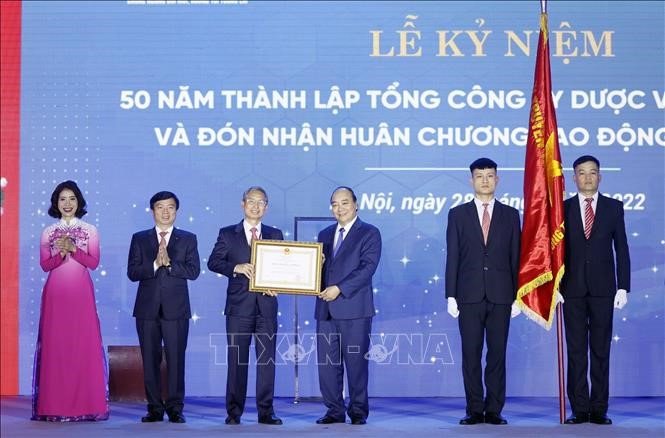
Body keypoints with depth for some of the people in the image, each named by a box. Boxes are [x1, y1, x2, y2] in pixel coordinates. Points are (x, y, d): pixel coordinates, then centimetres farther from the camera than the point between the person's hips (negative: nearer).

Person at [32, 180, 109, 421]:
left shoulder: (90, 230, 8)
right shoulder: (48, 232, 11)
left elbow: (93, 263, 0)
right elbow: (45, 265, 3)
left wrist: (73, 249, -14)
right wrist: (62, 253, -15)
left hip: (81, 293, -1)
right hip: (56, 293, 1)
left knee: (84, 345, -5)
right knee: (54, 345, -3)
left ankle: (85, 404, -2)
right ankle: (55, 405, -1)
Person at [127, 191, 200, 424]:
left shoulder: (188, 239, 9)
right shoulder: (139, 239, 11)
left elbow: (193, 271, -3)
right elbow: (132, 272, 0)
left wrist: (169, 263, -13)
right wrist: (155, 264, -14)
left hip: (176, 308, -1)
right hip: (147, 308, 1)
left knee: (176, 359, -3)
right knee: (150, 360, 2)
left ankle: (175, 408, 3)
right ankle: (155, 408, 8)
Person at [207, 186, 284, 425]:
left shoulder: (275, 235, 12)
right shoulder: (228, 234, 7)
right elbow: (213, 262, 0)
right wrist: (236, 267, -16)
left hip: (266, 305, 2)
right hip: (239, 305, -2)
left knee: (267, 359, 2)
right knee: (237, 360, 1)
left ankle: (266, 412, 6)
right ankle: (234, 412, 6)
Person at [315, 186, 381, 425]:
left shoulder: (369, 233, 1)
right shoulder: (325, 235, 19)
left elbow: (367, 267, -11)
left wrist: (339, 288, -17)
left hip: (354, 307, -5)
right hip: (326, 308, 5)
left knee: (355, 361, -2)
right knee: (327, 362, 3)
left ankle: (358, 410, 7)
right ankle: (335, 410, 11)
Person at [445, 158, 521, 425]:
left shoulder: (510, 215, 9)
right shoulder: (458, 214, 8)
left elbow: (515, 257, 7)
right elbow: (452, 258, 4)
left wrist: (517, 296, 2)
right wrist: (451, 295, -2)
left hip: (500, 296, 0)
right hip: (470, 295, 0)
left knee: (497, 353, 1)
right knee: (471, 354, 0)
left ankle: (494, 411, 6)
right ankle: (475, 410, 6)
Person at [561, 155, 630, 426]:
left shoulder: (614, 208, 6)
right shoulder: (563, 208, 6)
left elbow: (621, 248, 5)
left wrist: (623, 287, -2)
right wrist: (555, 285, -2)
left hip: (603, 289, 0)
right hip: (573, 289, 0)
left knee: (601, 350, 2)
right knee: (576, 350, 1)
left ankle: (599, 410, 5)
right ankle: (579, 409, 5)